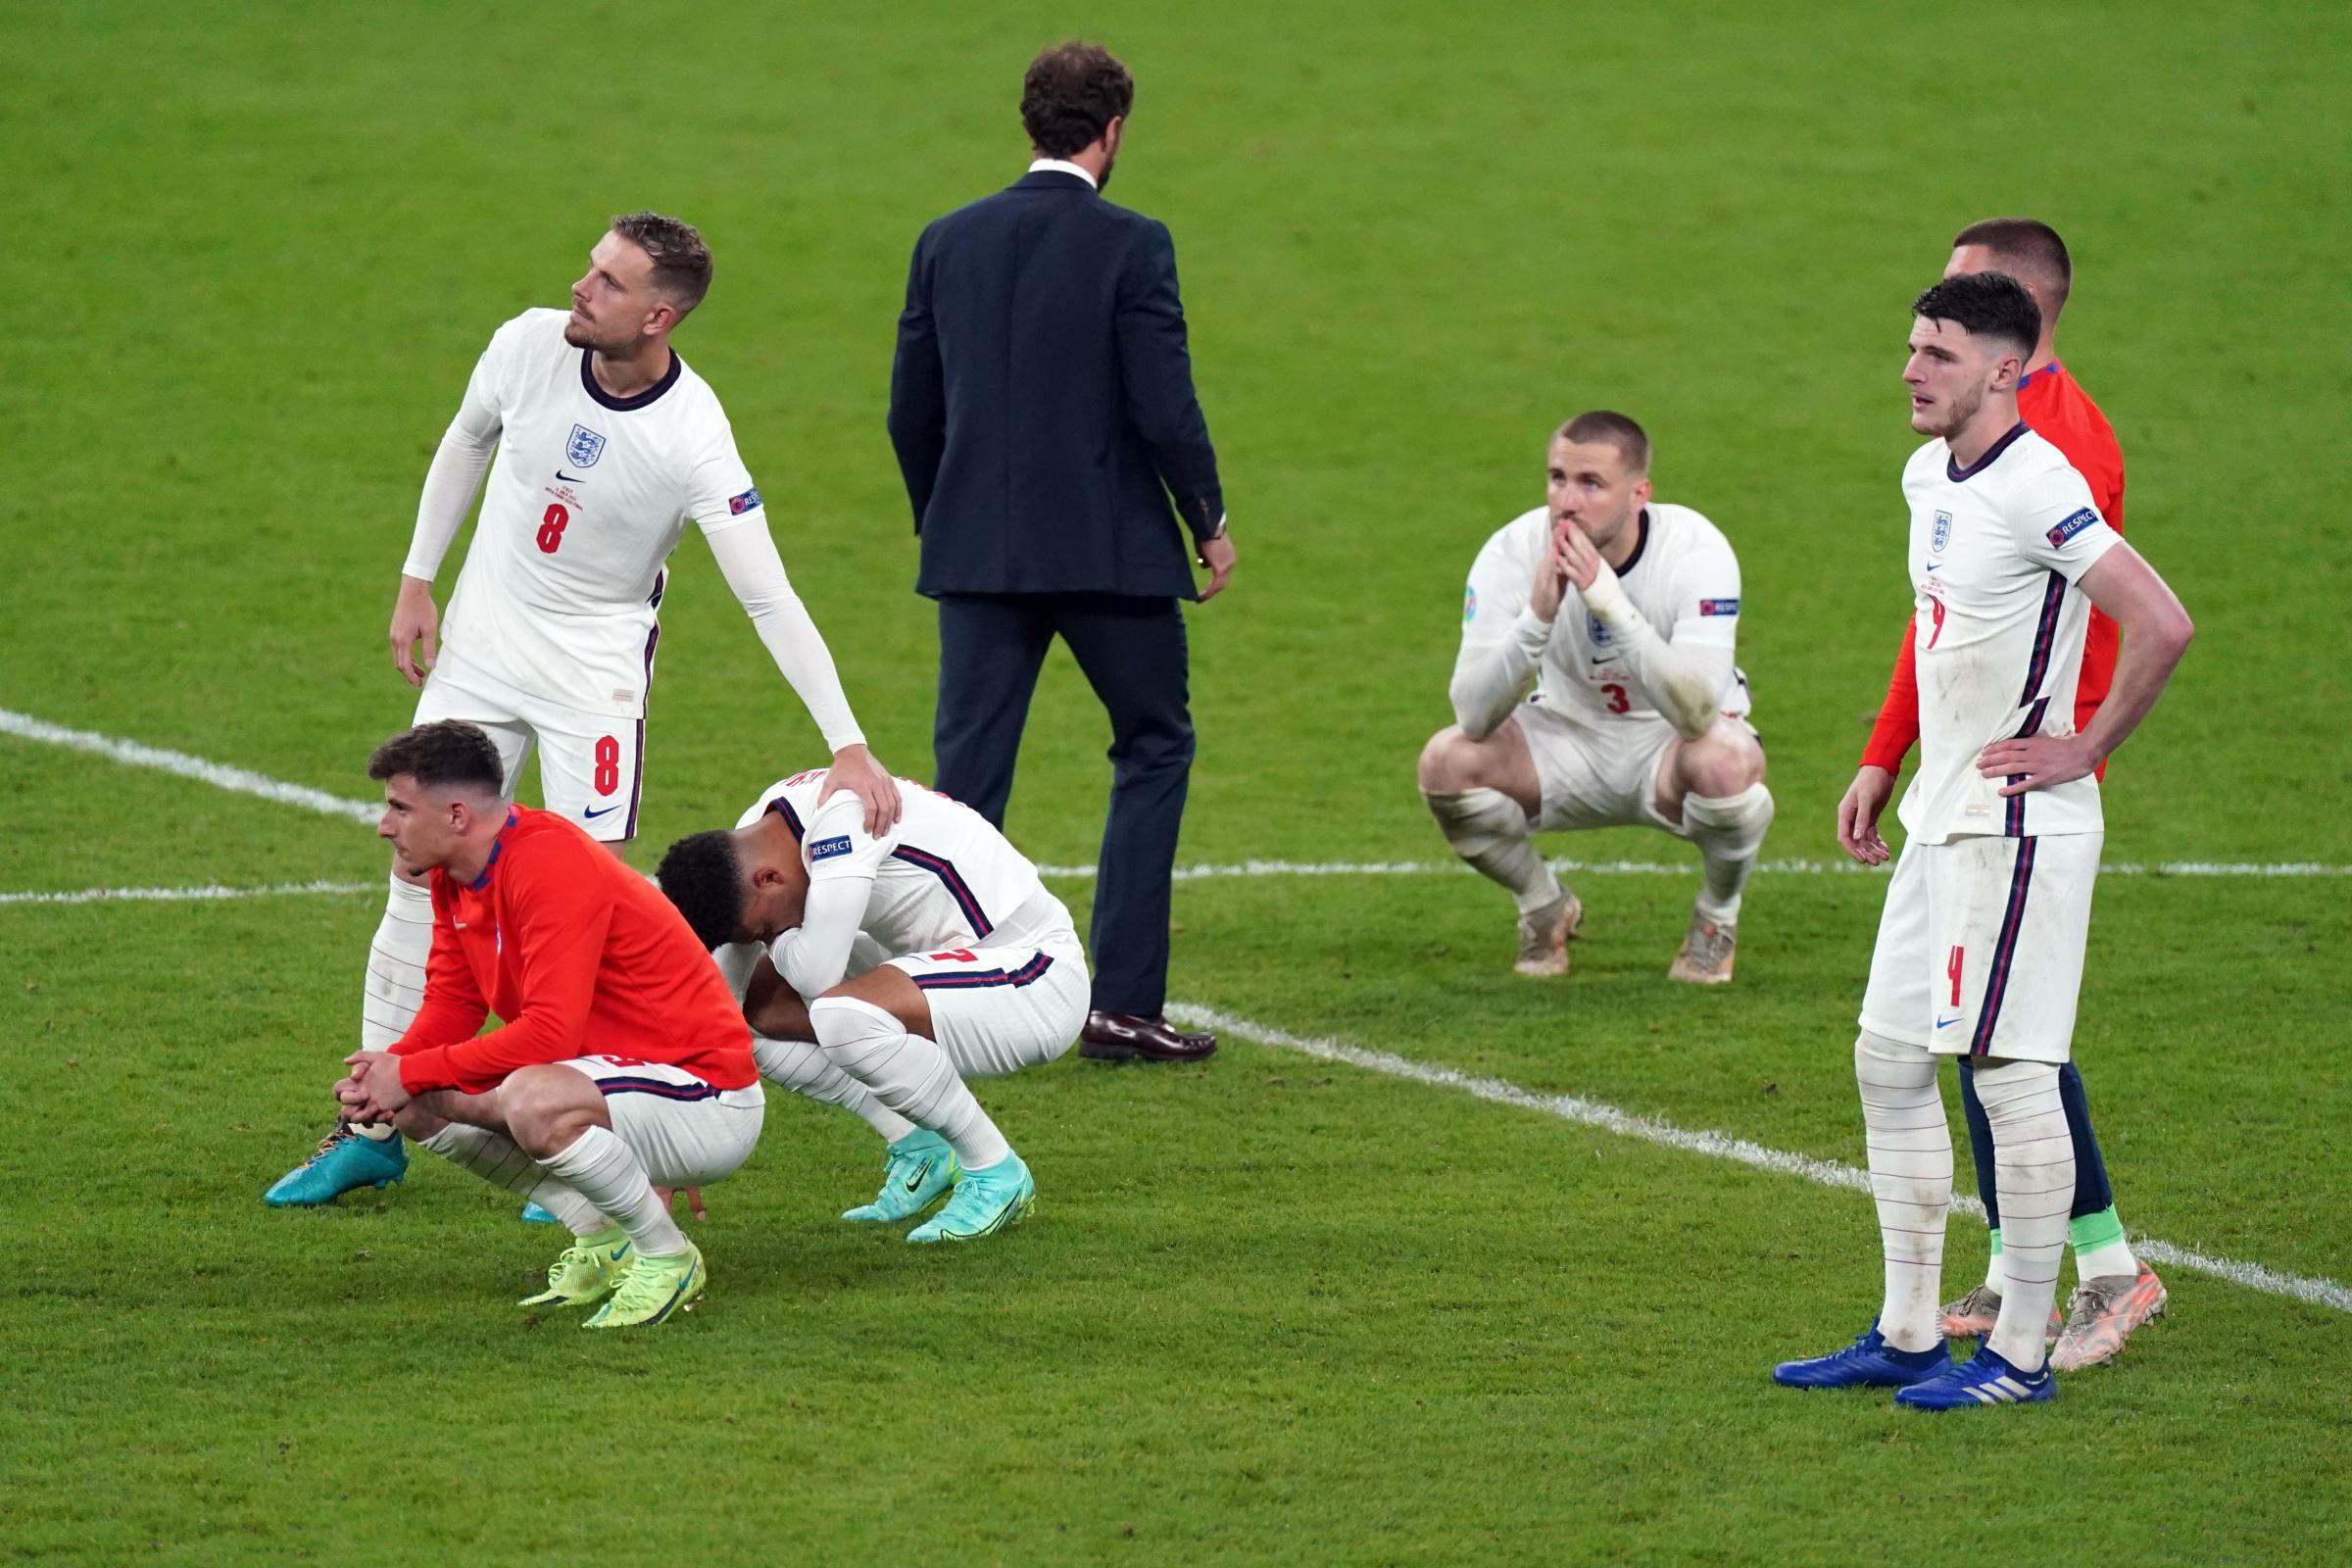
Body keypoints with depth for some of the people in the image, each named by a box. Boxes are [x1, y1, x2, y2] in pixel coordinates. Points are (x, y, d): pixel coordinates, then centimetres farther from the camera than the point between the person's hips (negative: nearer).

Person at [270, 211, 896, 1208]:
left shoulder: (691, 439, -26)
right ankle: (371, 1131, 15)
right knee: (420, 872, 5)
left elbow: (769, 601, -25)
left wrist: (849, 746, -29)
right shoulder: (530, 344, -14)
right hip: (482, 637, 4)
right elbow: (466, 444, 8)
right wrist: (416, 584, 10)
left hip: (597, 658, -4)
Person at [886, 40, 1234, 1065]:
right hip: (1107, 547, -4)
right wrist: (1209, 523, 2)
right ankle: (1122, 1004, 6)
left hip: (979, 554, 4)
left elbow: (911, 411, 8)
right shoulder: (1130, 247, -10)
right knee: (1154, 749, 12)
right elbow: (1164, 406, -13)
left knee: (967, 776, 6)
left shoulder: (949, 242, 4)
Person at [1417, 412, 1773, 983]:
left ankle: (1718, 915, -2)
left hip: (1668, 750, -2)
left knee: (1725, 763, -37)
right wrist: (1538, 615, -42)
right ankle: (1545, 909, 6)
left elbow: (1697, 712, -39)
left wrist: (1609, 600, -46)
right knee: (1445, 760, -25)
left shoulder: (1694, 549, -26)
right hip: (1569, 739, 2)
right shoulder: (1513, 552, -20)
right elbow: (1474, 717, -27)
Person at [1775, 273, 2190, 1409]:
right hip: (1943, 821, 10)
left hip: (2015, 829, -10)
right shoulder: (1928, 478, 11)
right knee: (1890, 1061, 12)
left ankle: (2021, 1355, -1)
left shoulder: (2037, 489, -18)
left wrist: (2085, 751, -16)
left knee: (2012, 1075, -6)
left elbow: (2161, 625, -26)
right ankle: (1906, 1336, 20)